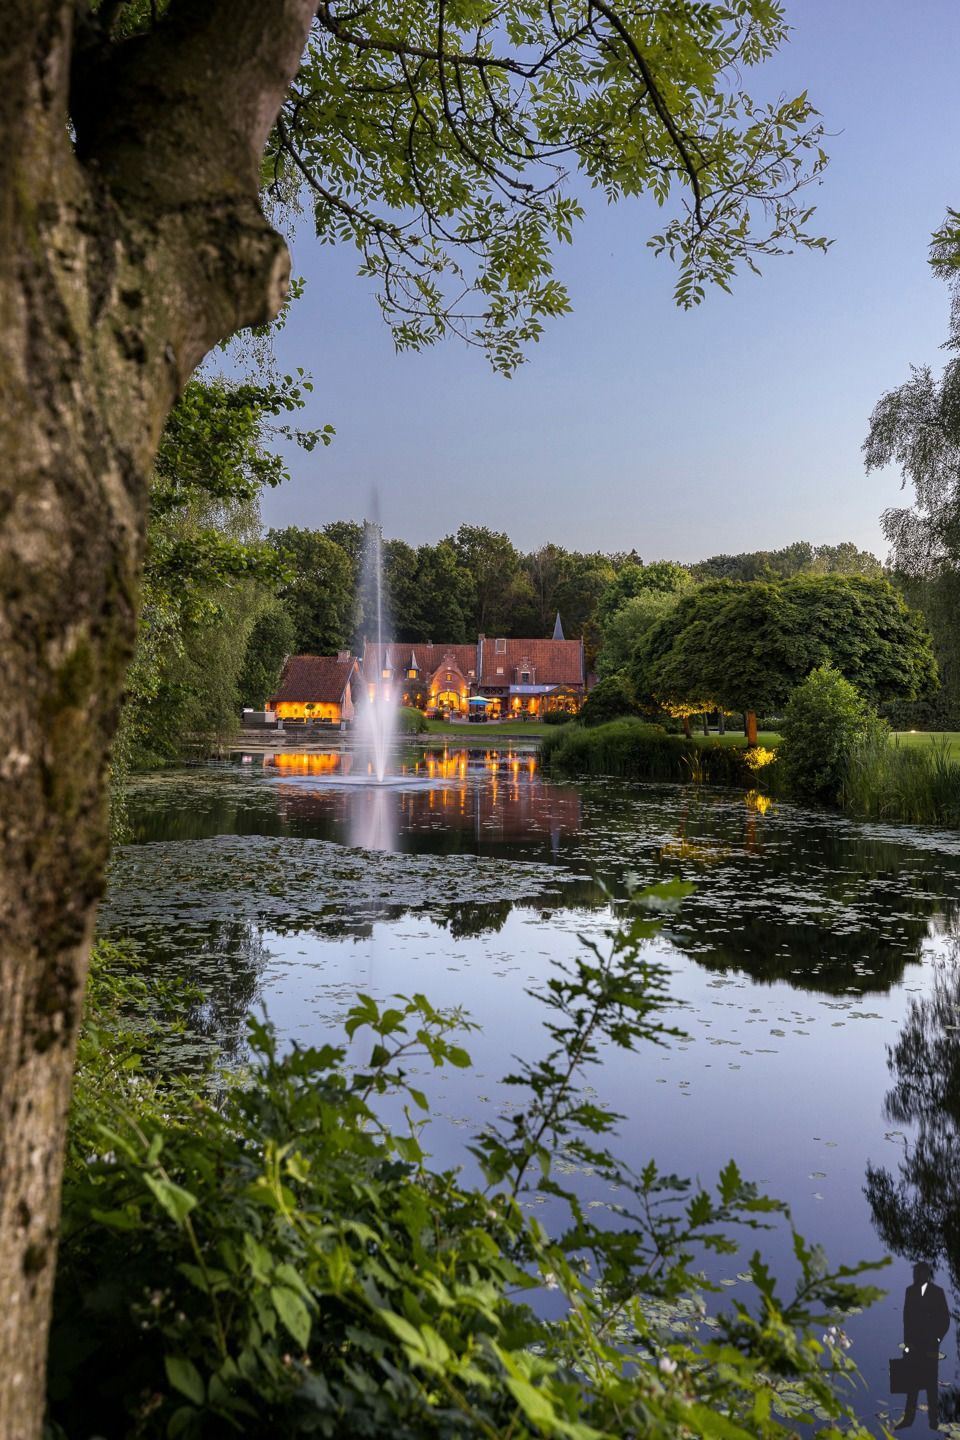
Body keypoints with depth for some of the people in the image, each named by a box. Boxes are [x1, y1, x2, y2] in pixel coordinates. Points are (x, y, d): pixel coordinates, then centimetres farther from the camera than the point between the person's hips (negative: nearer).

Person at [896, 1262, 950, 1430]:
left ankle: (933, 1418, 14)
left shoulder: (937, 1292, -3)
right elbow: (907, 1316, 6)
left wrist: (937, 1339, -5)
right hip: (913, 1344, 3)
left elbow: (945, 1318, -1)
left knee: (931, 1382, 3)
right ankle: (909, 1417, 8)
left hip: (930, 1345, -2)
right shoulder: (910, 1290, 6)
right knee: (912, 1381, 4)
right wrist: (907, 1340, 1)